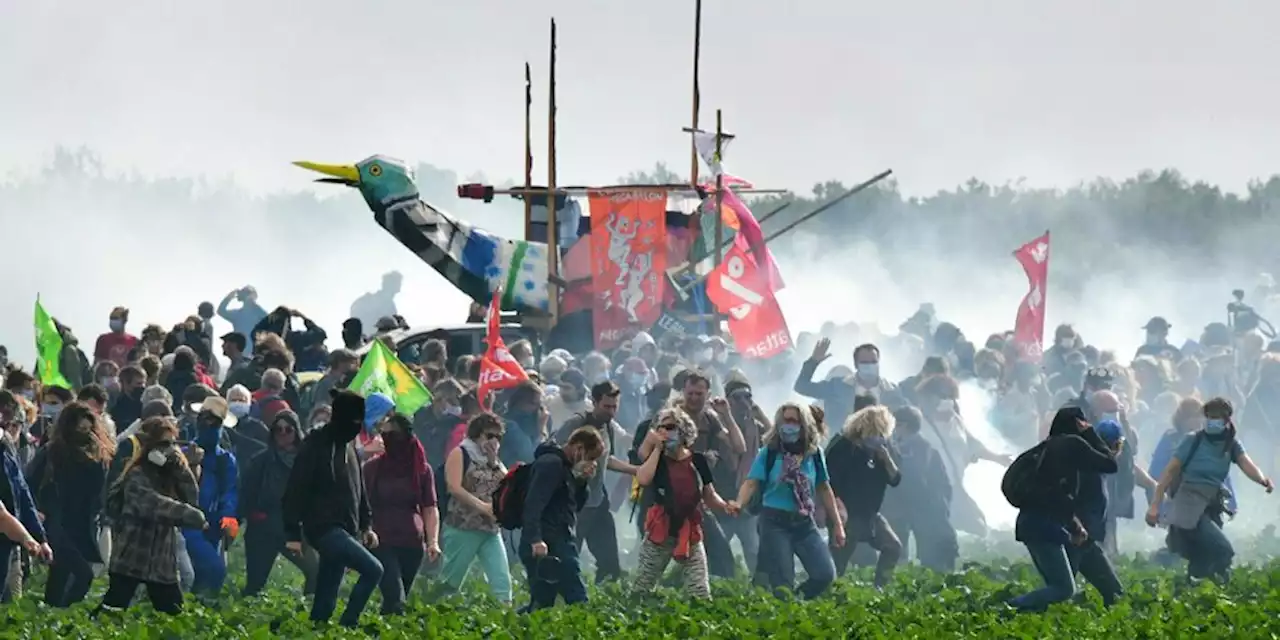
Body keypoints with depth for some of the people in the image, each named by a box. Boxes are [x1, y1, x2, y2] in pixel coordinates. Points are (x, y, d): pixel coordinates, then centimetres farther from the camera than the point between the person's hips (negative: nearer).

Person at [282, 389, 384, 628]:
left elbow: (359, 490, 25)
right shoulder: (316, 446, -10)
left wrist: (366, 525, 18)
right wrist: (293, 533, -14)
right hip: (324, 528, -8)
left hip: (346, 531, 8)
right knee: (373, 569, -20)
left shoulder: (348, 447, 15)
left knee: (326, 599, 6)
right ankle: (347, 624, -17)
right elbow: (296, 490, -12)